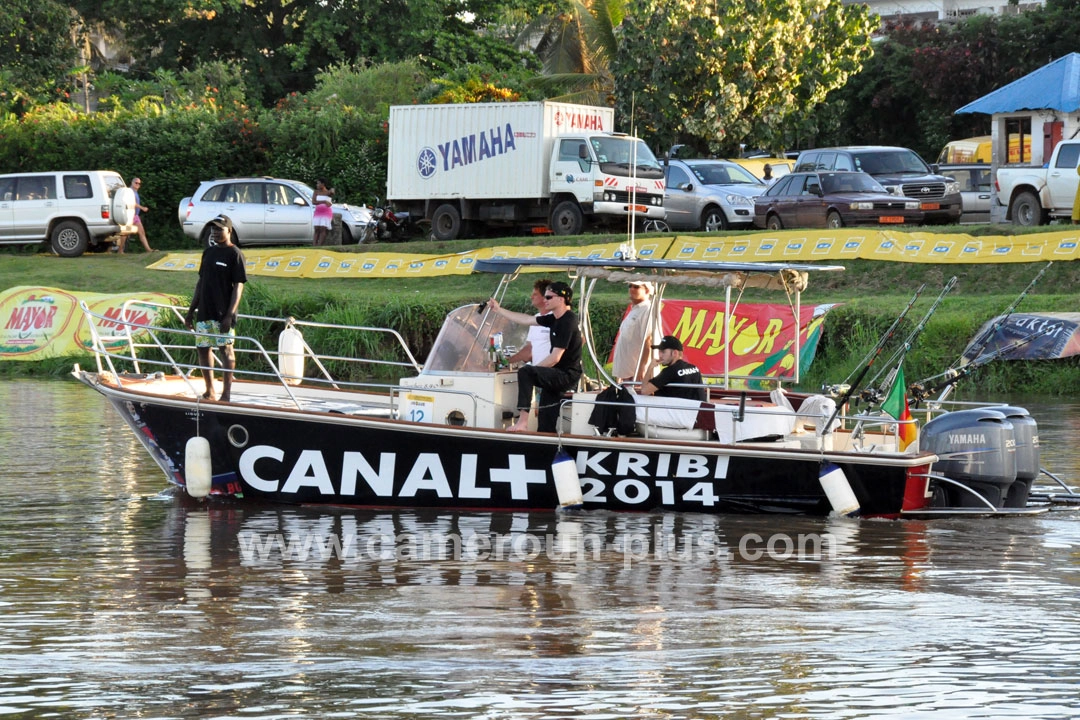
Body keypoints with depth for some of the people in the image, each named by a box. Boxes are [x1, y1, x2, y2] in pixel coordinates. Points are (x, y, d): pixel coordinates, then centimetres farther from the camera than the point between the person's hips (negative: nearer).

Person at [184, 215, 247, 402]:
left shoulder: (234, 254, -6)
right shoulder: (208, 253, 15)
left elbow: (238, 286, -10)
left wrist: (230, 315, -17)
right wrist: (191, 311, 18)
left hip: (223, 314, -7)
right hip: (204, 312, 7)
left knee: (226, 349, -4)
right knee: (203, 349, 7)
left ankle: (226, 393, -3)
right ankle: (209, 392, 15)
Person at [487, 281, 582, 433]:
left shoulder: (567, 322, -18)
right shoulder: (555, 319, 10)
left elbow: (555, 358, -22)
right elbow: (525, 320, 19)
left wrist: (530, 370, -14)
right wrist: (498, 310, 20)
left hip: (567, 375, -10)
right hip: (558, 376, 10)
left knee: (525, 372, -27)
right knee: (546, 425, 11)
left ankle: (523, 420, -33)